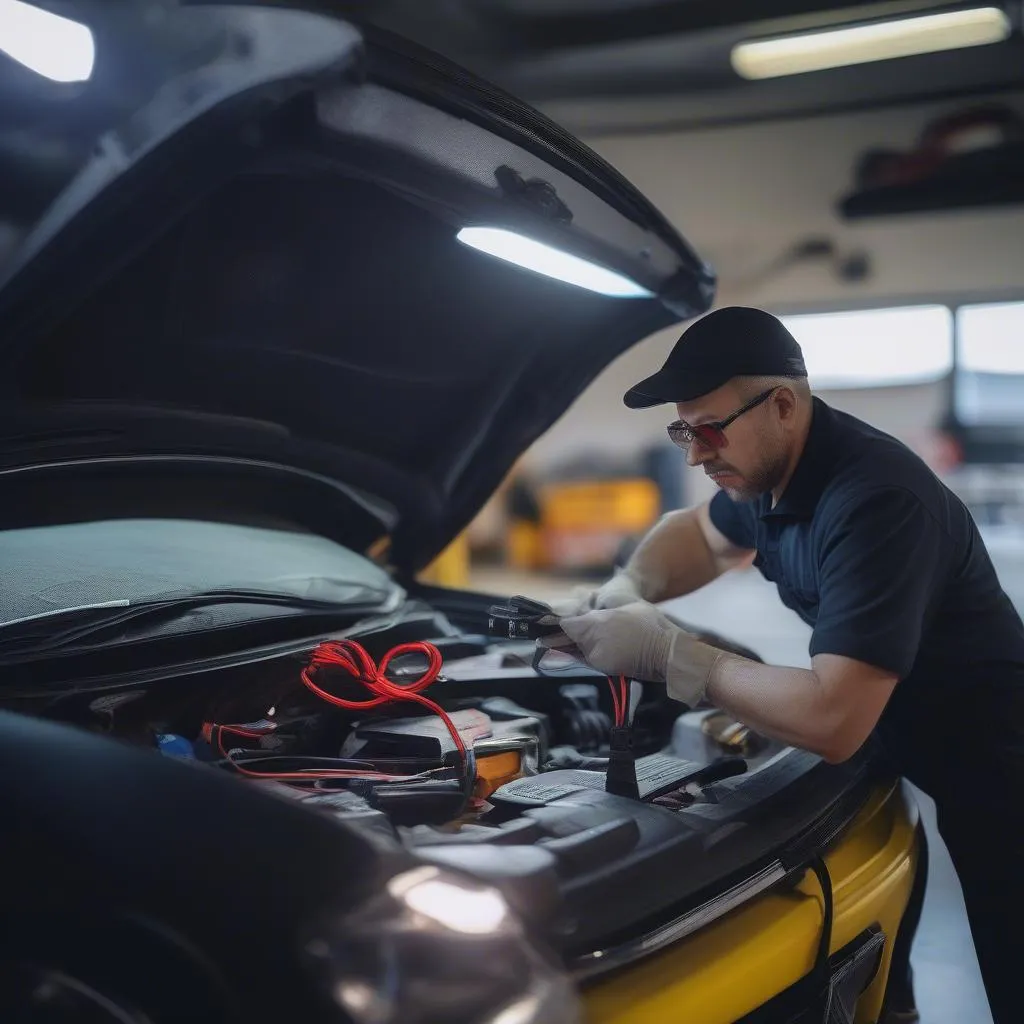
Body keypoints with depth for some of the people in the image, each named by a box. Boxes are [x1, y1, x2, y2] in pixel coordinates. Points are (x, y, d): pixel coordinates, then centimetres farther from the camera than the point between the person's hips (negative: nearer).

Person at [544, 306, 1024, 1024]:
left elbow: (832, 721, -38)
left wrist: (665, 652, -28)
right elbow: (701, 534, 19)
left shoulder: (874, 498, -33)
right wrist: (628, 590, -3)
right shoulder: (767, 468, -3)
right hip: (903, 748, 9)